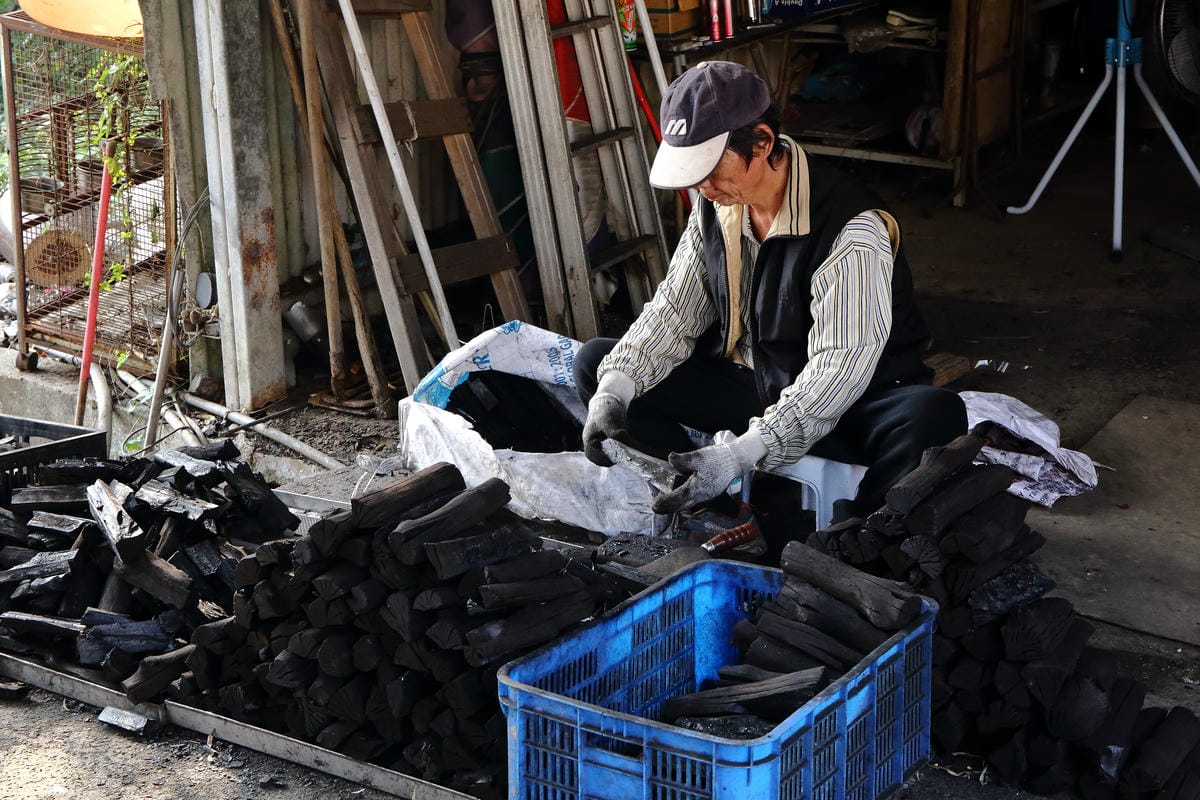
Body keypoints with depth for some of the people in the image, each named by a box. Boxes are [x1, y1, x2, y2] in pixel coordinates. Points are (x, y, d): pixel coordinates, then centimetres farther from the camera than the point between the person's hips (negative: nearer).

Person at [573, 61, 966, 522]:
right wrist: (613, 389, -20)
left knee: (936, 416, -39)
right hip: (750, 387, 6)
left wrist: (743, 453, -40)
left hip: (849, 406, -6)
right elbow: (673, 311, -1)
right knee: (595, 363, -7)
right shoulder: (716, 207, -3)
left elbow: (840, 368, -32)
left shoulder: (853, 229, -26)